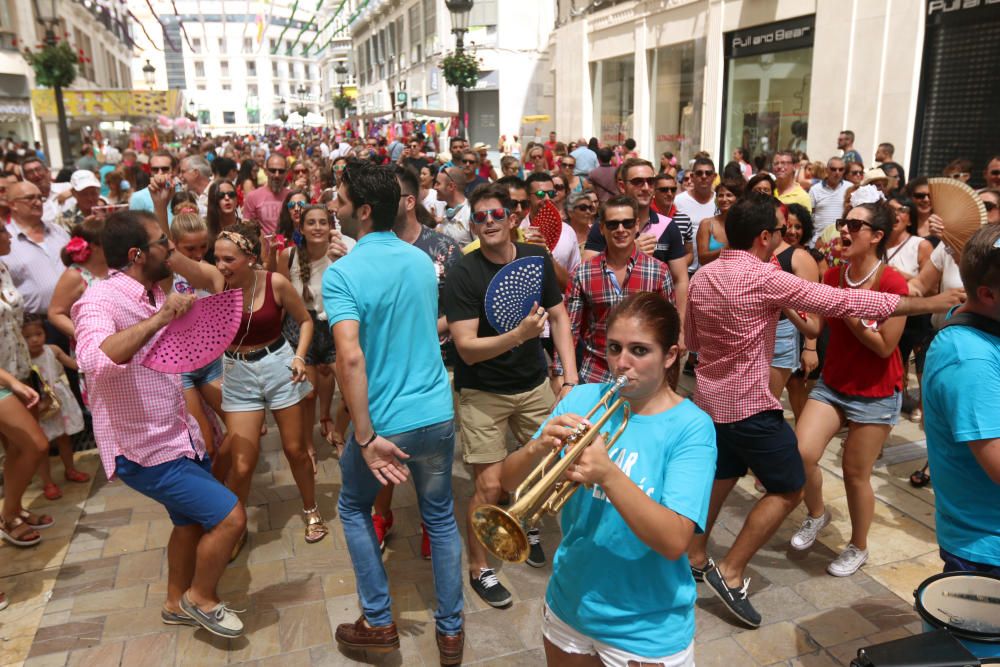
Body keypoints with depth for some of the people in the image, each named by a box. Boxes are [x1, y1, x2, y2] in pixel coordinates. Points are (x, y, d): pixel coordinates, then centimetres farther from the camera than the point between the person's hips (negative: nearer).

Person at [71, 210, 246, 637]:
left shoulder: (153, 295, 7)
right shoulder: (101, 301, -20)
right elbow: (93, 359, -42)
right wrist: (158, 318, -42)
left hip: (177, 434, 9)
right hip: (144, 449, -9)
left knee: (193, 520, 22)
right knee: (230, 517, -10)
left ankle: (177, 604, 43)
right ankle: (201, 598, 15)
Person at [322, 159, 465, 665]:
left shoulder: (342, 273, -16)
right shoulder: (423, 260, 3)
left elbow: (350, 356, -27)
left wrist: (366, 438, -23)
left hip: (387, 421, -4)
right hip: (437, 413, 5)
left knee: (353, 508, 22)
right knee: (440, 517, 19)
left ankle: (379, 623, 28)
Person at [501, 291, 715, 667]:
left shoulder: (691, 427, -16)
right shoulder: (583, 399, -6)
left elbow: (674, 542, -26)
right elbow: (510, 483, -7)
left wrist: (607, 473, -37)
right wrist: (537, 448, -28)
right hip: (569, 606, 3)